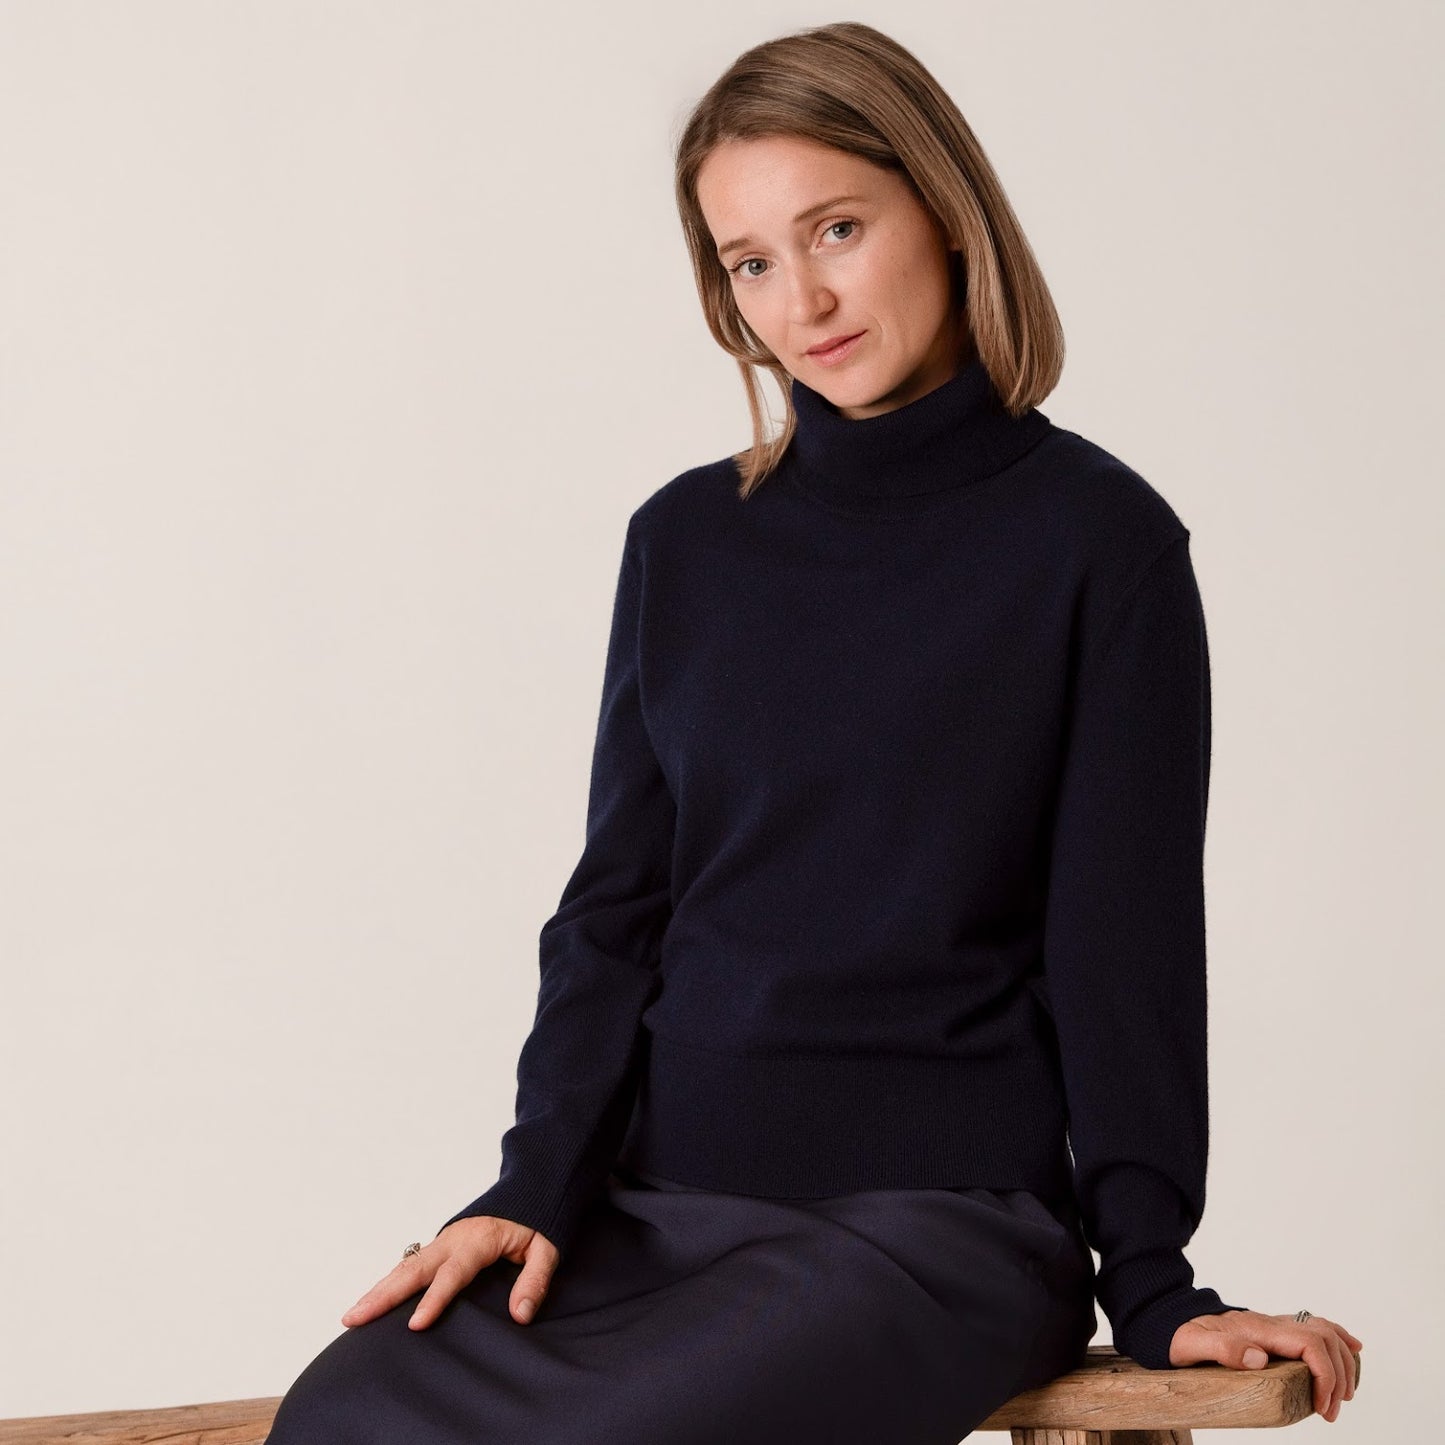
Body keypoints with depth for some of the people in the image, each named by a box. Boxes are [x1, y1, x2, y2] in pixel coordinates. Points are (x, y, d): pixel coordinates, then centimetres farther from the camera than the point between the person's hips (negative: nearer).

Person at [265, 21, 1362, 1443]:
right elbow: (615, 902, 12)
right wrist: (539, 1186, -1)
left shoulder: (1096, 540, -1)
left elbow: (1123, 934, -3)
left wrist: (1151, 1286, -7)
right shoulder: (686, 540, 12)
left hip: (944, 1215, -4)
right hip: (662, 1201, 4)